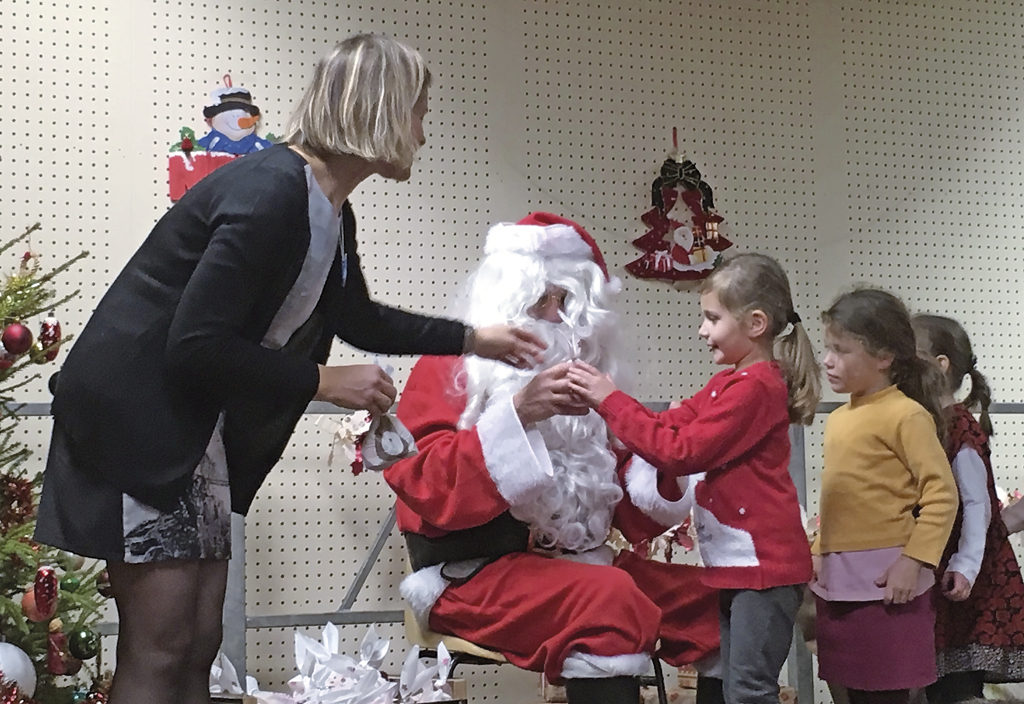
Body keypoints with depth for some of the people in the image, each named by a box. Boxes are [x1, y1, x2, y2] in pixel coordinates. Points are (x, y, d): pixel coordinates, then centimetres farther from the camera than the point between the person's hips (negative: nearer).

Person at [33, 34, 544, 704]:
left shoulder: (333, 214, 8)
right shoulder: (269, 193, -22)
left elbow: (358, 319, 26)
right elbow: (195, 344, -25)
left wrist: (472, 339, 23)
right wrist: (322, 381, -15)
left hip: (198, 427, 10)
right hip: (134, 415, -10)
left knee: (199, 646, 10)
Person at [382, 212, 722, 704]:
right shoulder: (449, 367, 1)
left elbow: (630, 513, 15)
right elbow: (425, 490, -15)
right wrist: (517, 415, -25)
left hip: (576, 562, 6)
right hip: (476, 571, -6)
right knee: (610, 599, -32)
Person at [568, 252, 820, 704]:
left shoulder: (755, 387, -17)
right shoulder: (728, 384, 16)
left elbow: (682, 452, -19)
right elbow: (671, 426, 10)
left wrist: (611, 402, -16)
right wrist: (604, 399, -1)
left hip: (764, 563, -10)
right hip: (735, 564, 10)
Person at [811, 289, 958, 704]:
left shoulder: (906, 414, -11)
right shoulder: (838, 419, 12)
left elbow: (941, 494, -14)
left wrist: (915, 561, -19)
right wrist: (819, 553, 15)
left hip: (886, 580, -7)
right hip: (837, 580, 8)